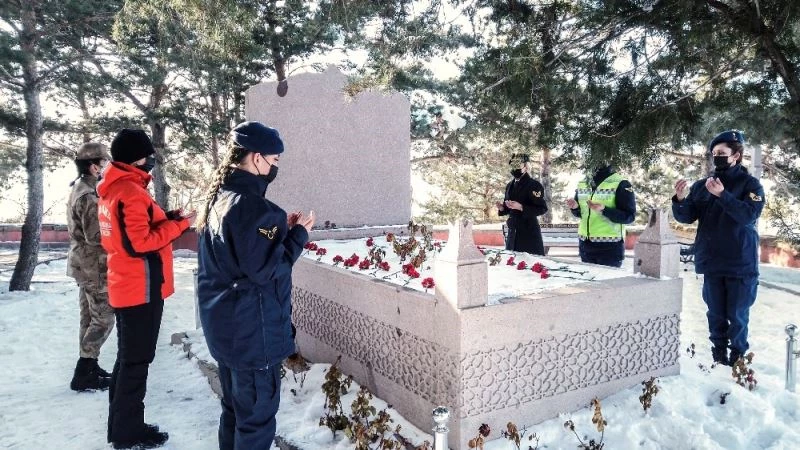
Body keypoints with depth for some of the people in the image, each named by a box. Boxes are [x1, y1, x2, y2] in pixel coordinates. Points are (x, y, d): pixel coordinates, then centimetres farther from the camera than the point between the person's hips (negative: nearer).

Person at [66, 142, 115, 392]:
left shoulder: (80, 188, 12)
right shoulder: (88, 195, -20)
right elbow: (95, 236, -24)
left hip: (85, 263, 10)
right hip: (94, 265, -10)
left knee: (90, 318, 15)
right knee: (103, 318, -4)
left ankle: (88, 367, 24)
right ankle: (83, 374, 1)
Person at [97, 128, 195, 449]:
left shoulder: (113, 188, 12)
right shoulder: (130, 191, -19)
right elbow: (140, 242, -24)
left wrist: (167, 218, 4)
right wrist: (179, 223, -17)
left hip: (127, 286, 10)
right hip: (141, 288, -10)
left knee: (128, 357, 18)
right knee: (137, 360, 0)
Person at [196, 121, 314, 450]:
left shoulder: (219, 199, 9)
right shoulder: (251, 205, -21)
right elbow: (264, 269, -22)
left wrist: (281, 229, 8)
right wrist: (298, 234, -11)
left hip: (224, 327, 10)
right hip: (252, 333, -10)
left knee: (234, 409, 23)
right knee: (256, 416, 5)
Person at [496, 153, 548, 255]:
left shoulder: (534, 185, -9)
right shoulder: (510, 185, 13)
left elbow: (542, 208, -13)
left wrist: (521, 207, -22)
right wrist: (502, 208, -2)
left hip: (529, 231, -7)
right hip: (512, 231, 7)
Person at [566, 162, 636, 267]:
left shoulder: (620, 184, -8)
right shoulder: (582, 183, 10)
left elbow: (629, 216, -12)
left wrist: (604, 210, -25)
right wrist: (575, 207, -4)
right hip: (585, 245, 6)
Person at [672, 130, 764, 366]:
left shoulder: (750, 184, -2)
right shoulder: (702, 185, 8)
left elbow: (749, 215, -18)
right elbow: (687, 217, 2)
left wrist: (722, 194, -27)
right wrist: (680, 199, -17)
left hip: (741, 263, -3)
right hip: (711, 262, 3)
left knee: (737, 315, 1)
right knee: (716, 314, 11)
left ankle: (738, 358, 15)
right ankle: (719, 356, 23)